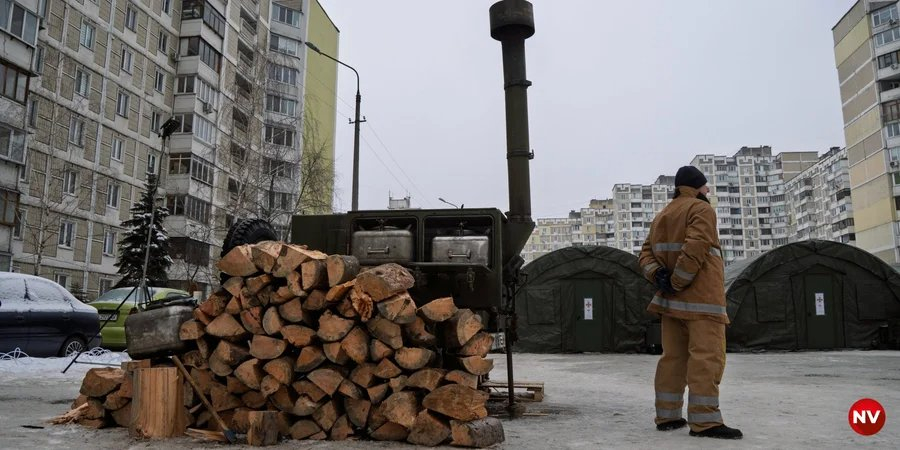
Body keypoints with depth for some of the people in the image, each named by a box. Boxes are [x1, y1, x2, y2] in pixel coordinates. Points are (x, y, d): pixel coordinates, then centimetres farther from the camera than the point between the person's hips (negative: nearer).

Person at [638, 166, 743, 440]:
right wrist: (678, 283, -16)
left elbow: (647, 253, 12)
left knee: (673, 357, 9)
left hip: (671, 299, 8)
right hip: (700, 297, -8)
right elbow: (695, 249, -22)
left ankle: (667, 416, 12)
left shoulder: (663, 216, 21)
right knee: (706, 357, -9)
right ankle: (705, 421, -11)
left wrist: (659, 277, -4)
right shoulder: (701, 209, -6)